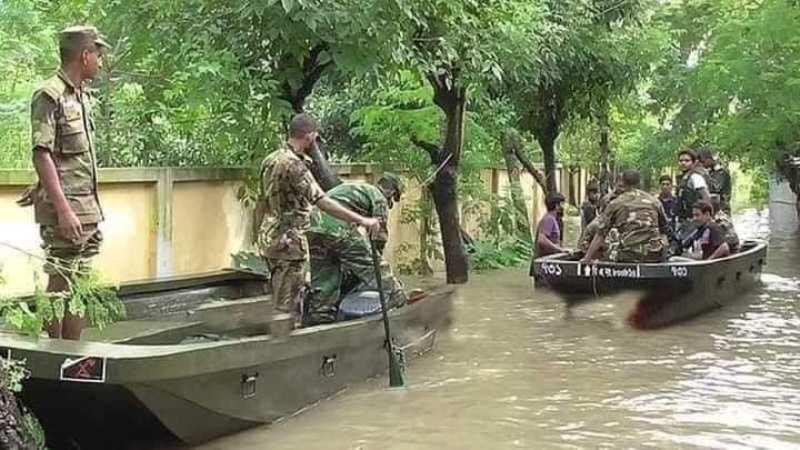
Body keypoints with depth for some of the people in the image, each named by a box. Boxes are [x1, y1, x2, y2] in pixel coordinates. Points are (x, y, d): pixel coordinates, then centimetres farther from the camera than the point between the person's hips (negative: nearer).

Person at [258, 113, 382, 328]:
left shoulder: (271, 159, 9)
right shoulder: (293, 164, -21)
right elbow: (322, 201, -28)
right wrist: (361, 220, -28)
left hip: (271, 236, 10)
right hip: (289, 241, -10)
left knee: (283, 302, 18)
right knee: (287, 306, -3)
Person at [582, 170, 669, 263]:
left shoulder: (615, 204, 6)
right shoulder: (654, 201, 13)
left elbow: (600, 234, 3)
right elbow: (663, 229, 22)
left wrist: (587, 258, 7)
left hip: (629, 256, -2)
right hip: (655, 255, 2)